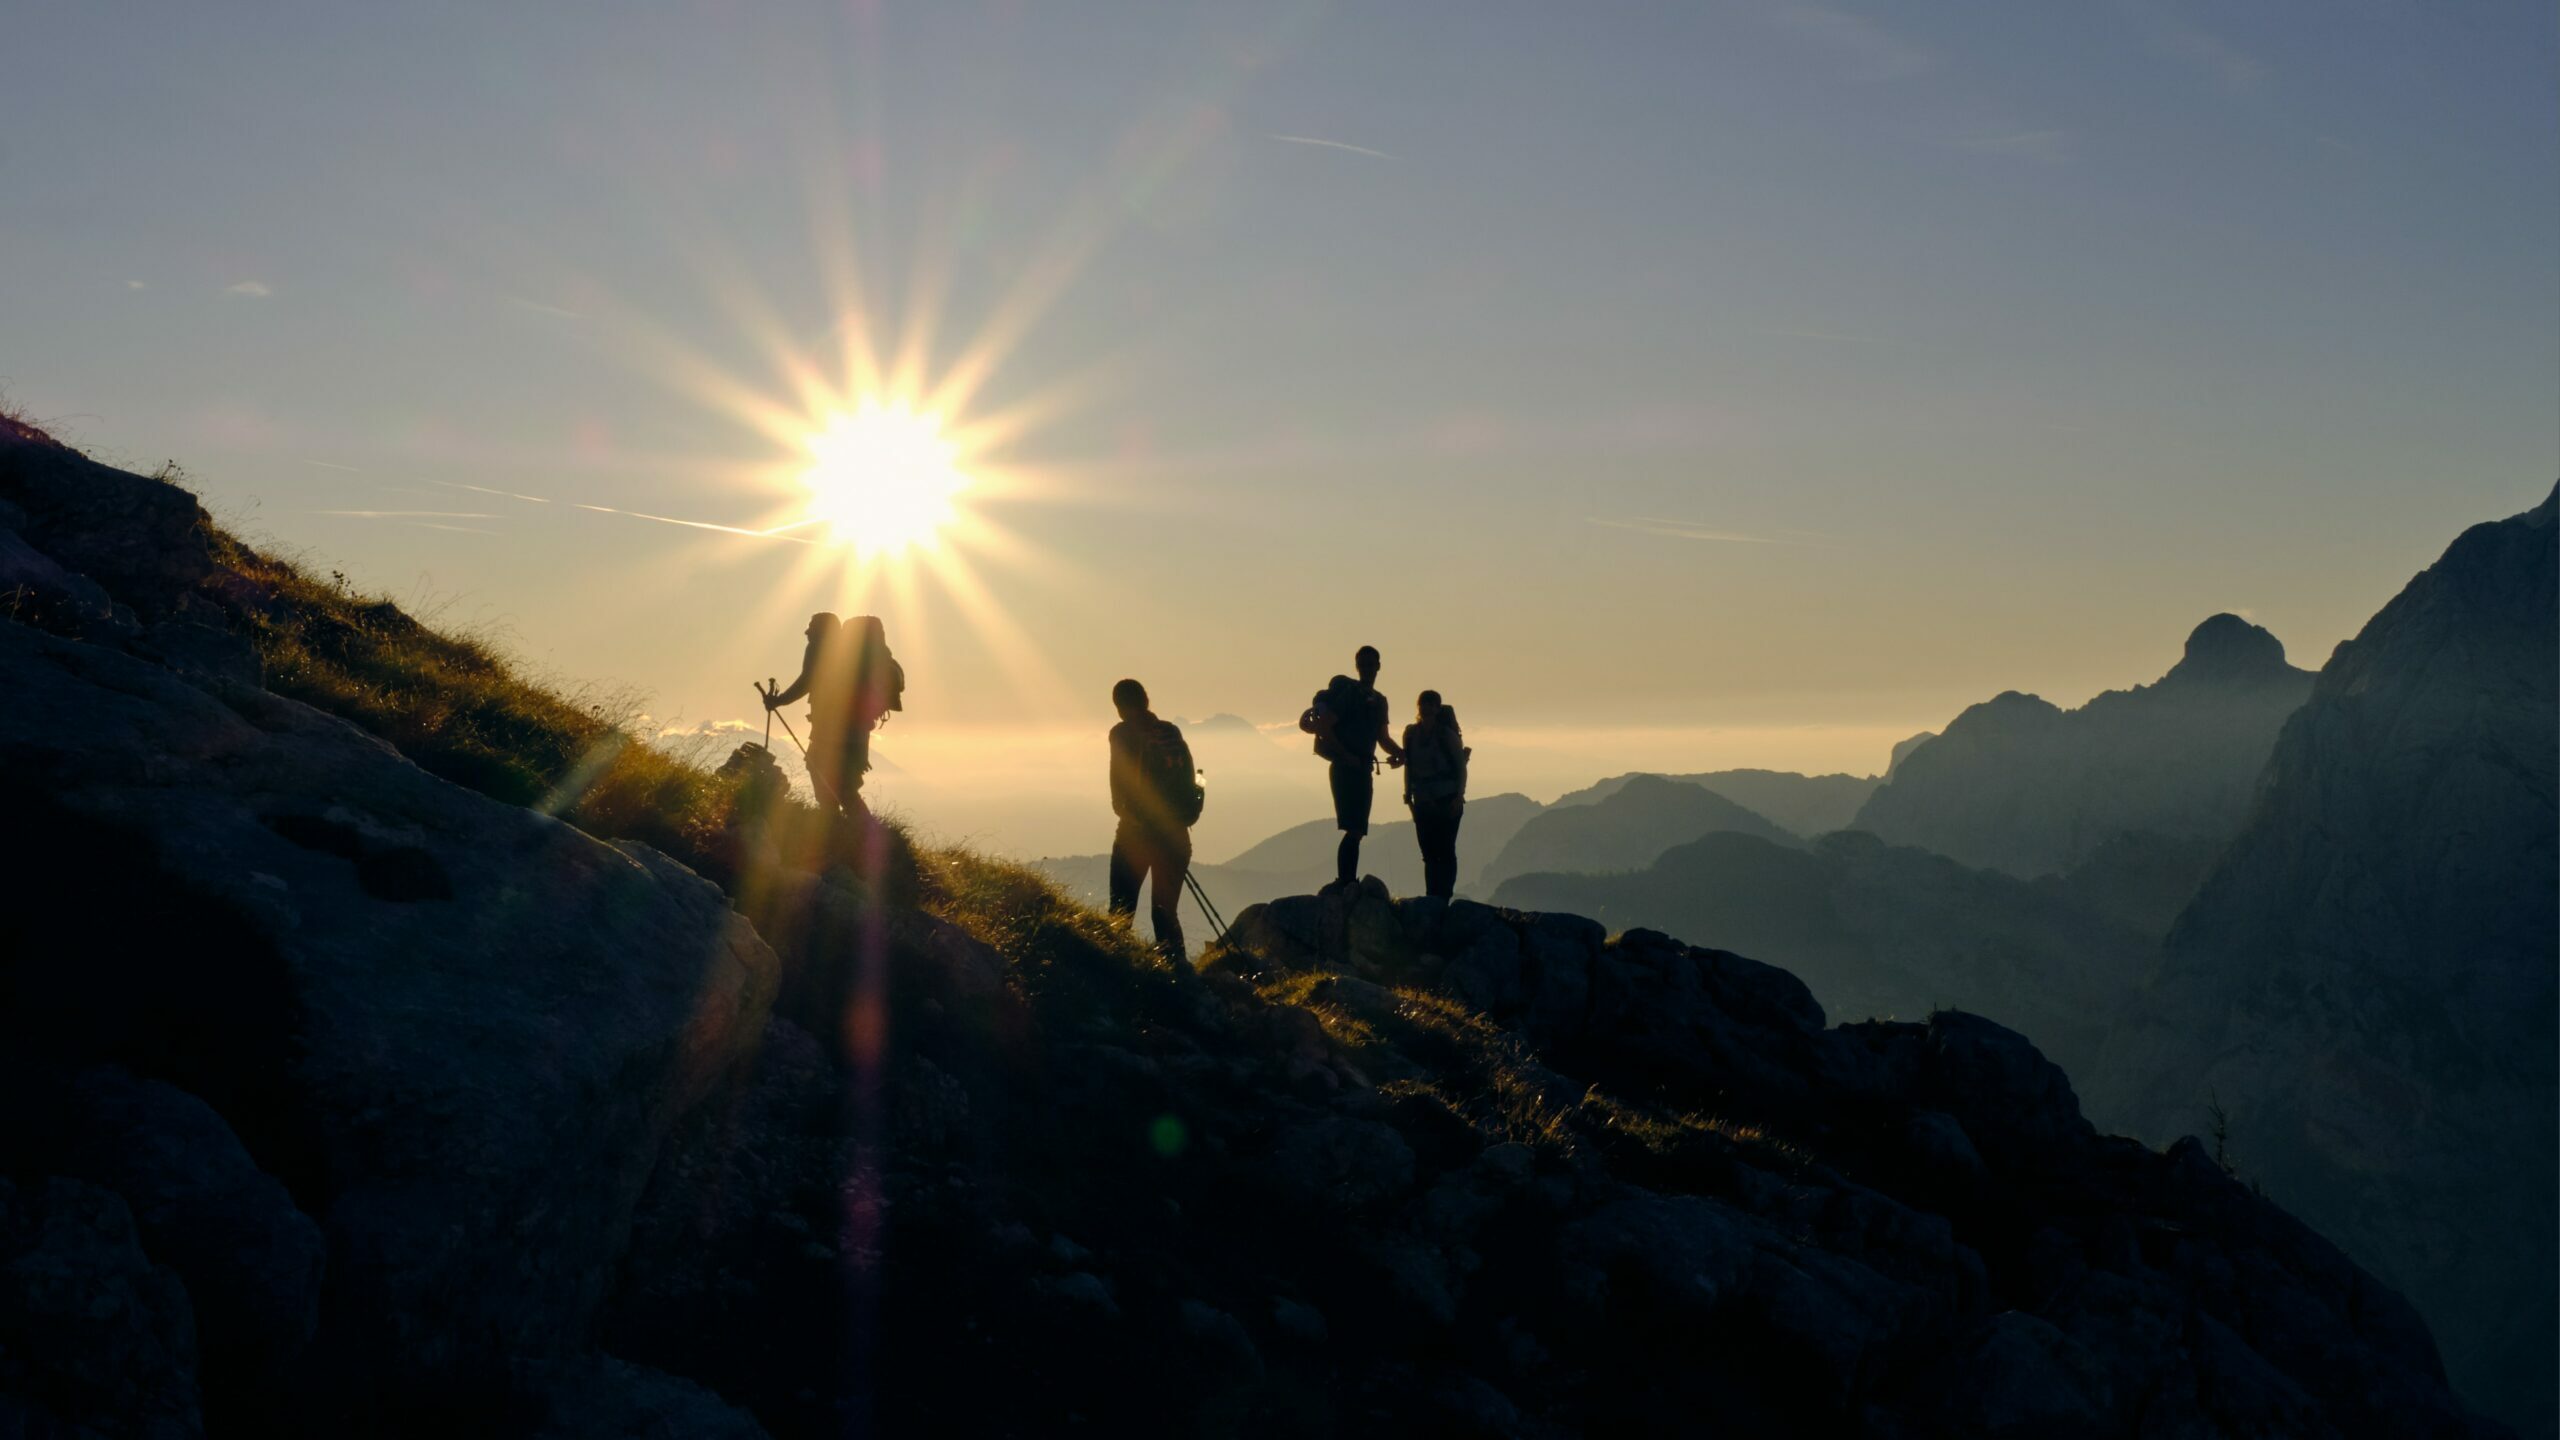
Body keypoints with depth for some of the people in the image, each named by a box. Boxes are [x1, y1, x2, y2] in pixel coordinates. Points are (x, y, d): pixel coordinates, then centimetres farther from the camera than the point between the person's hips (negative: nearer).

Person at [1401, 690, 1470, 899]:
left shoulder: (1447, 734, -6)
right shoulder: (1411, 733, 7)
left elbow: (1461, 766, -5)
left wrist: (1459, 796, -12)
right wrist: (1408, 794, 10)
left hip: (1447, 801, -5)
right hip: (1423, 802, 5)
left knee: (1445, 851, -7)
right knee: (1429, 853, 6)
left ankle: (1444, 898, -7)